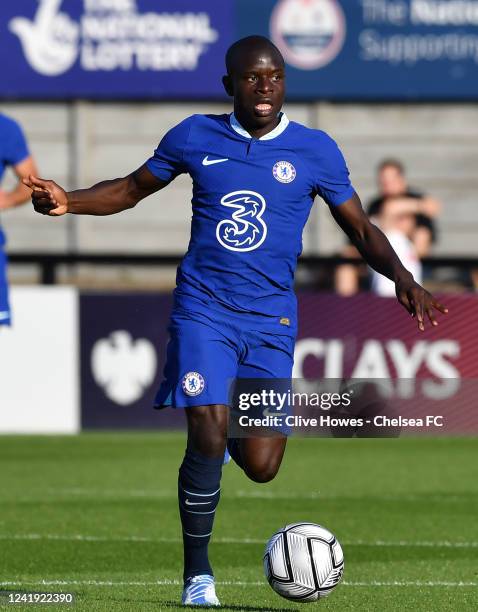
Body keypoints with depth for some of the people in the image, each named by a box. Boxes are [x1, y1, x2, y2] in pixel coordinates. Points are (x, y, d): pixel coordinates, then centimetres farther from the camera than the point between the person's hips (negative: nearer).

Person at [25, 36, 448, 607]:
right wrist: (68, 201, -3)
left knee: (260, 467, -6)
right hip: (202, 309, -1)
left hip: (271, 319, 1)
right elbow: (131, 189, 15)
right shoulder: (195, 137, 3)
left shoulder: (315, 150, 2)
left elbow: (361, 229, 7)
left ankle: (234, 433, 33)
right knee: (207, 440, -17)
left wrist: (401, 277, -11)